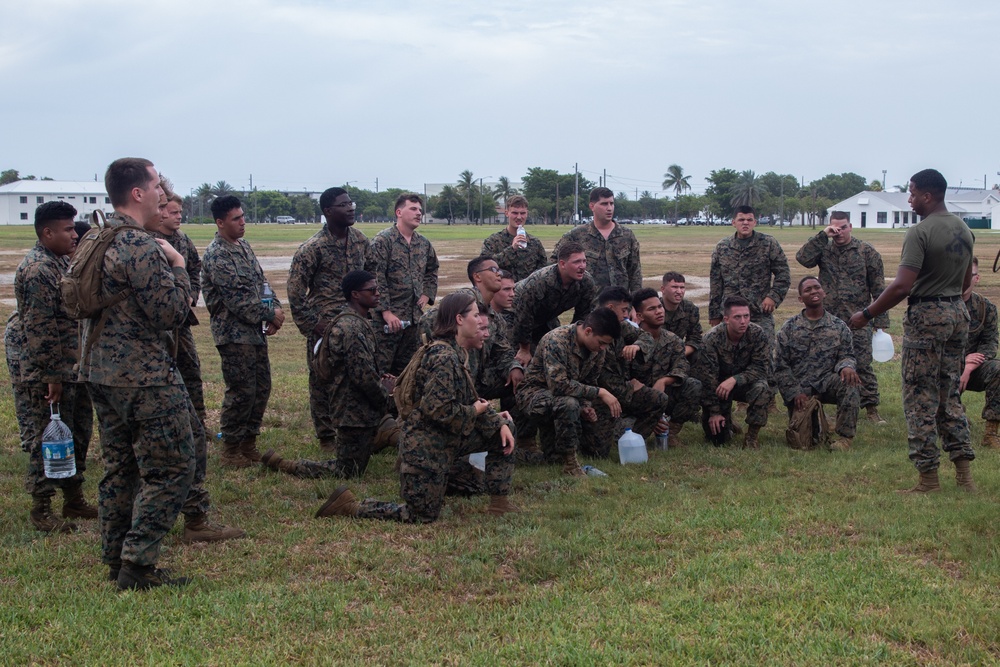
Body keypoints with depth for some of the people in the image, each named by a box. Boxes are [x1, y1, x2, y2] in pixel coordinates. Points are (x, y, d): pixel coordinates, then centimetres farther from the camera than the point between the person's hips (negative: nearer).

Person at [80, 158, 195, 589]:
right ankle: (138, 563, -3)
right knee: (171, 469, -2)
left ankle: (116, 560, 22)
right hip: (145, 376, -9)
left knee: (120, 467, 16)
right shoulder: (142, 246, -18)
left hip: (100, 371, 10)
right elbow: (172, 313, -20)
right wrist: (177, 266, -7)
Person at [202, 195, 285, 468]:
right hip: (234, 334, -9)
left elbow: (261, 282, 17)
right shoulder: (216, 255, -16)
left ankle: (249, 444, 24)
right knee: (241, 392, -5)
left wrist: (275, 308, 0)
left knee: (262, 388, 12)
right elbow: (236, 298, -21)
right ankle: (230, 450, 8)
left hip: (255, 331, 9)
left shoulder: (244, 246, 13)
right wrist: (269, 315, -14)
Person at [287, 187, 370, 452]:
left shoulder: (360, 240, 6)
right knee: (323, 381, 3)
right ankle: (326, 437, 15)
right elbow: (295, 290, -9)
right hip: (325, 327, -5)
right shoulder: (313, 248, -12)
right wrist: (311, 323, -11)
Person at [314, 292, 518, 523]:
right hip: (425, 447, -10)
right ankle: (350, 506, 3)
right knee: (422, 516, -2)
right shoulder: (444, 357, -23)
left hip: (445, 440, 10)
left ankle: (499, 503, 15)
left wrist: (500, 423, 1)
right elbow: (438, 409, -30)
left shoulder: (455, 354, 9)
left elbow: (473, 401, 15)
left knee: (503, 429, 11)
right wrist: (473, 412, -13)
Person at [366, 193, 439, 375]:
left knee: (406, 368, 13)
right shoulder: (383, 240, -10)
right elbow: (375, 278, -15)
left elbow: (432, 270, 30)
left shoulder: (424, 243, 12)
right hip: (387, 318, -7)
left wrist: (427, 294, 13)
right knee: (380, 368, -7)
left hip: (414, 317, 7)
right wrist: (386, 312, -19)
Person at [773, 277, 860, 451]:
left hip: (828, 382, 1)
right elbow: (780, 367, 2)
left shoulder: (839, 326, 7)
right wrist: (795, 393, -10)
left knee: (849, 383, -33)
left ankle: (845, 436, -23)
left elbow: (847, 355, 5)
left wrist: (846, 366, -22)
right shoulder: (789, 328, 4)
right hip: (800, 387, 0)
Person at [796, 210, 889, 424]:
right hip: (828, 320, 2)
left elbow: (878, 288, 2)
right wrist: (822, 236, -14)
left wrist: (881, 321, -2)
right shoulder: (824, 248, 7)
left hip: (858, 320, -2)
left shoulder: (866, 252, 2)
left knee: (863, 364, -2)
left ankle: (871, 407, 4)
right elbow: (803, 258, -13)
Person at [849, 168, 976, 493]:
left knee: (920, 399, -1)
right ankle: (964, 473, 14)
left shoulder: (919, 232, -16)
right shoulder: (964, 230, 10)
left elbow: (902, 286, -23)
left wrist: (867, 314, -15)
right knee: (950, 396, 15)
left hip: (926, 316, -8)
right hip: (958, 314, 8)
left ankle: (929, 478, 1)